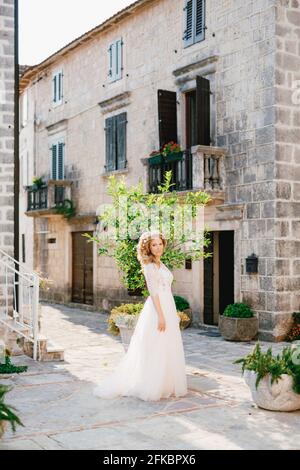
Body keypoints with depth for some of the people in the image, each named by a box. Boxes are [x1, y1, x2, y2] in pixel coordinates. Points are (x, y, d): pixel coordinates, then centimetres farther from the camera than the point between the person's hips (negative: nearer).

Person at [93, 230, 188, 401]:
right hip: (157, 310, -9)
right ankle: (150, 389, 5)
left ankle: (165, 386, 22)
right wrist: (161, 316, -21)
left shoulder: (161, 264, 16)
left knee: (168, 351, 13)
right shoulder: (149, 266, -10)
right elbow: (154, 292, -17)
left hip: (168, 308, 9)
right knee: (155, 351, -4)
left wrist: (174, 312, 19)